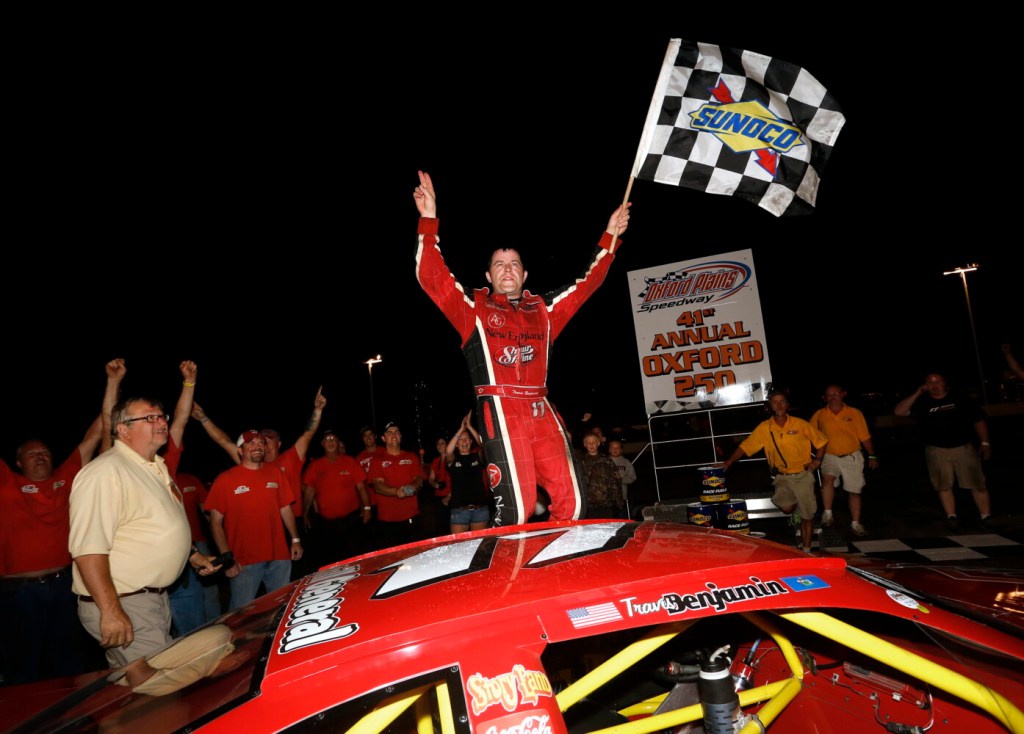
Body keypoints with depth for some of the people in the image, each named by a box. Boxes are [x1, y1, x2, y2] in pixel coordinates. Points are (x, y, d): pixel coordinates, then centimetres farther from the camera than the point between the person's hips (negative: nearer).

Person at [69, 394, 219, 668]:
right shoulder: (104, 473, -20)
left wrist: (192, 555, 21)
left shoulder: (157, 467, 12)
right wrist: (110, 610, -28)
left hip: (156, 598, 10)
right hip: (123, 604, -9)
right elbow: (87, 548, -26)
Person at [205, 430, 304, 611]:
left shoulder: (275, 473, 9)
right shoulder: (225, 479, -3)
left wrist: (295, 539, 8)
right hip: (244, 561, -3)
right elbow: (215, 521, -4)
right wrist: (226, 556, -11)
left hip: (279, 557, 4)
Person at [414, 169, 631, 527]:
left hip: (542, 411, 5)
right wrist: (429, 220, -7)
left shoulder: (544, 309, 21)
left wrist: (609, 237, 25)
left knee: (571, 500, -1)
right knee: (515, 507, -12)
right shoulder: (473, 307, 11)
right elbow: (431, 277, 1)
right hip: (499, 411, -4)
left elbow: (586, 284, 26)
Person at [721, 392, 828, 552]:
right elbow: (745, 446, -4)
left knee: (807, 516, 5)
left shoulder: (800, 424, -8)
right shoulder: (764, 428, -6)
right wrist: (729, 462, -13)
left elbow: (821, 440, 5)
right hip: (782, 476, 1)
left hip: (803, 474, -1)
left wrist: (817, 459, -5)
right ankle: (795, 511, 22)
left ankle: (806, 550, 23)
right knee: (785, 507, -17)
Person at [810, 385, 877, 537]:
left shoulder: (855, 413, -2)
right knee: (827, 478, -30)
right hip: (831, 456, -1)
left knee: (854, 491, 10)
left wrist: (872, 456, 0)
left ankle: (855, 524, 26)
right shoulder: (819, 415, -2)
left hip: (852, 457, 1)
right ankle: (827, 513, -15)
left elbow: (865, 437, 2)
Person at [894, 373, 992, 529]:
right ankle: (951, 517, 14)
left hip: (964, 447, -1)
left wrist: (985, 443, 2)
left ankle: (986, 516, 12)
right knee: (944, 486, 5)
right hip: (937, 451, 1)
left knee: (977, 484, 1)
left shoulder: (961, 400, 5)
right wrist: (916, 394, -11)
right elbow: (899, 411, -8)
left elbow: (979, 421, 8)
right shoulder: (923, 404, 4)